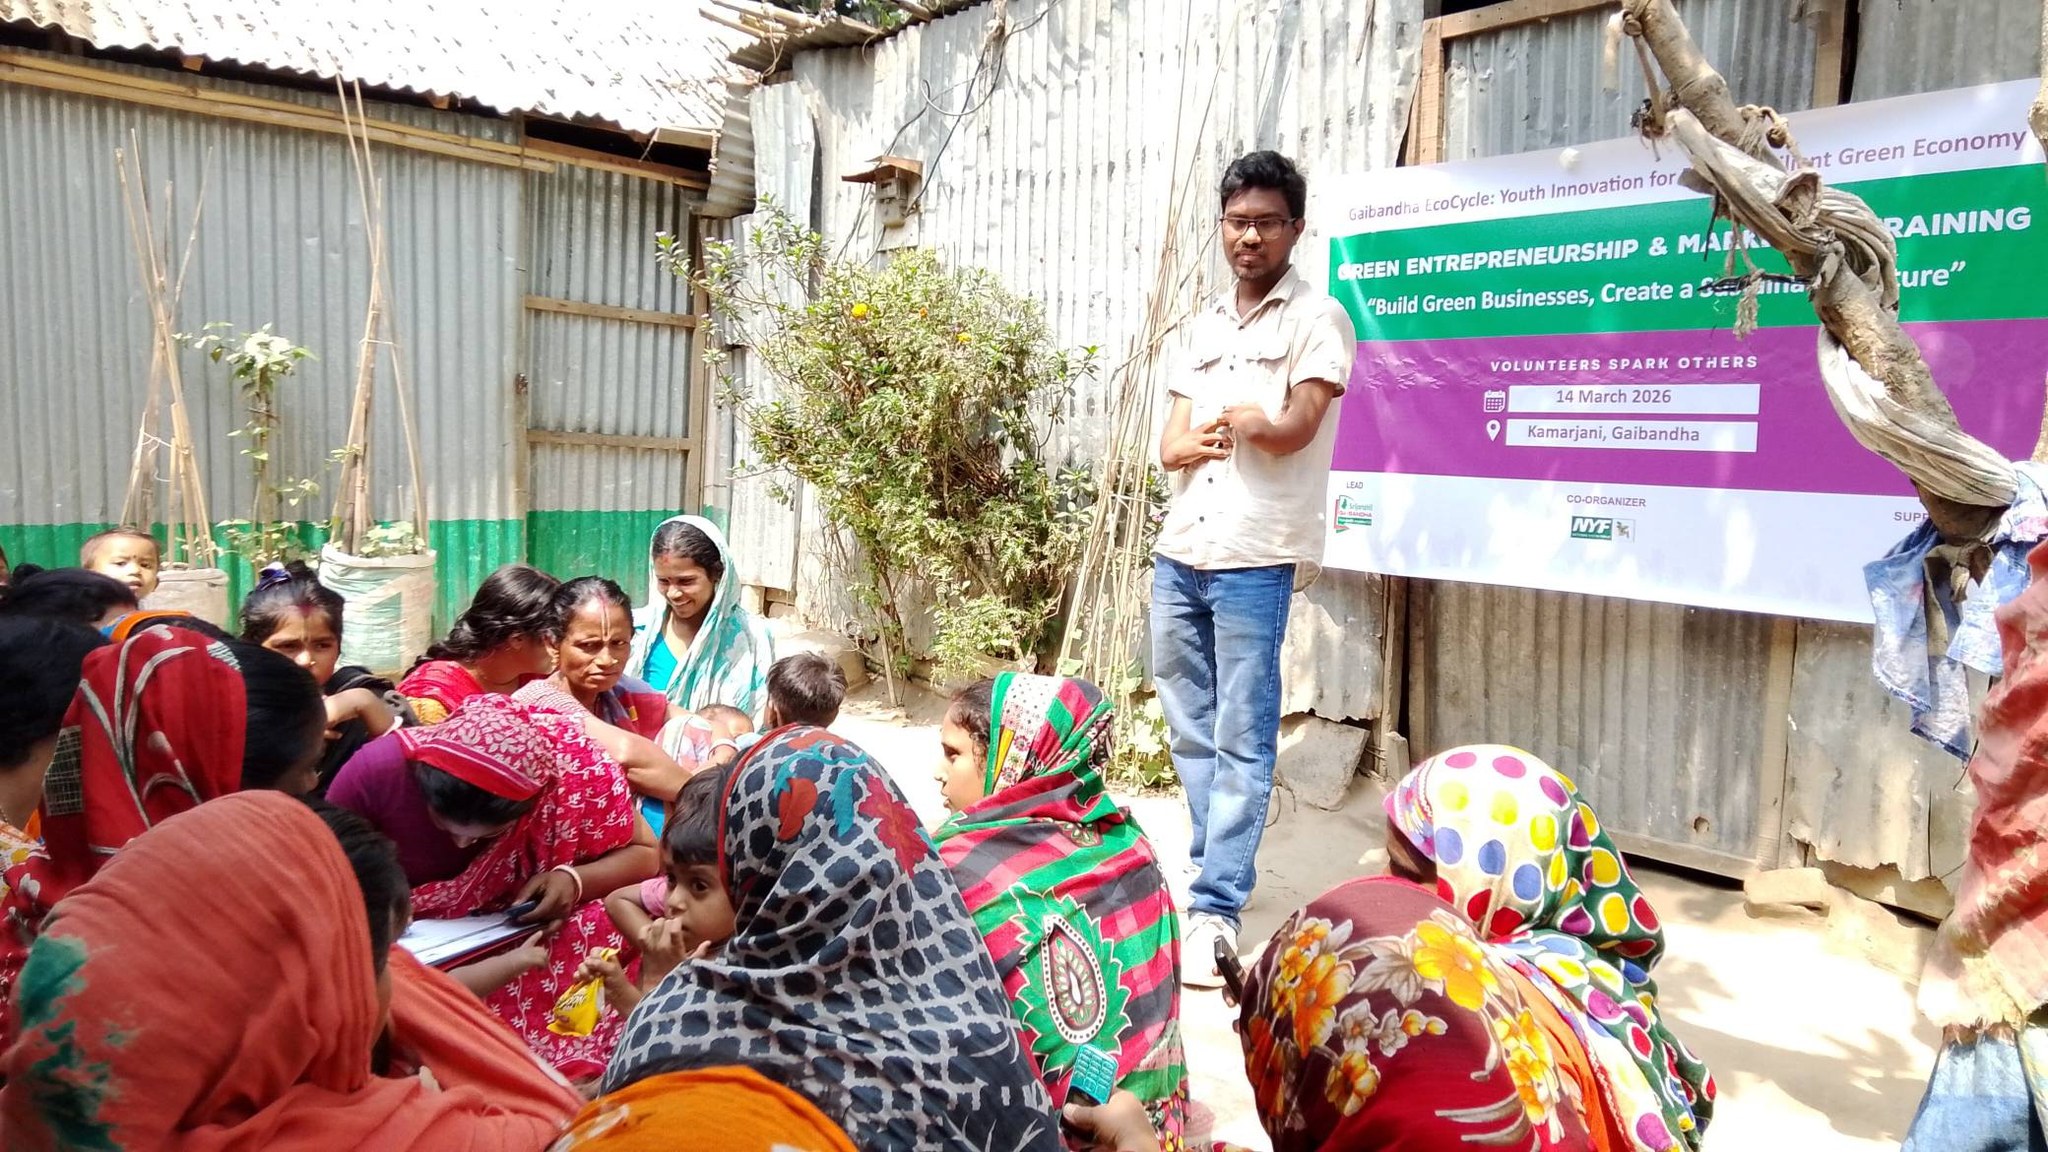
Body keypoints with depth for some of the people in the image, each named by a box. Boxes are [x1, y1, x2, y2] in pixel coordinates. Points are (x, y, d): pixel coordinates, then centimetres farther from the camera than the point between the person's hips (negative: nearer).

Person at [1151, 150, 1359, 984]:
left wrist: (1225, 416, 2)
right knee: (1190, 729, 13)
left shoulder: (1317, 318, -2)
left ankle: (1215, 910, 2)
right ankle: (1220, 867, 29)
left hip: (1254, 563, -7)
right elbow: (1172, 443, 13)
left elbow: (1293, 427, -15)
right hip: (1177, 553, 7)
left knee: (1241, 740, -3)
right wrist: (1191, 443, -10)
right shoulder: (1206, 323, 18)